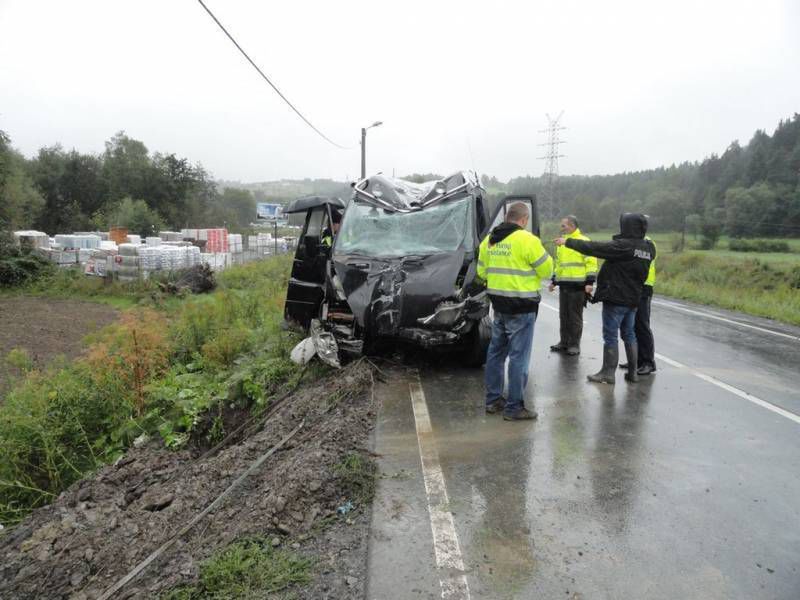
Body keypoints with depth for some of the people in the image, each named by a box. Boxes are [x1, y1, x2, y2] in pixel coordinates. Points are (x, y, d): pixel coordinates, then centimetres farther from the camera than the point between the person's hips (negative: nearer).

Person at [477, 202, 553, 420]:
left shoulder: (489, 239, 8)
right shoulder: (527, 240, -14)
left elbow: (481, 272, 14)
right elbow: (546, 270, -7)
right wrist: (545, 255, 12)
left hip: (498, 303, 7)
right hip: (521, 306, -7)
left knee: (496, 351, 17)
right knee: (519, 356, 0)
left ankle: (493, 399, 25)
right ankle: (514, 407, 5)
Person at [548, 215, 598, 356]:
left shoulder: (584, 241, -6)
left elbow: (591, 263, -11)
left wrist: (589, 282, -17)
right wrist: (553, 281, 22)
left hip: (578, 286, -7)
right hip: (563, 285, 7)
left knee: (575, 316, 0)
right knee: (563, 315, 10)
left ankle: (574, 344, 8)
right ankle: (564, 342, 20)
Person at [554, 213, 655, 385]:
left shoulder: (623, 246, -19)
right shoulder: (648, 248, 4)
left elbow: (594, 248, -19)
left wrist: (567, 242, -12)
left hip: (615, 298, -8)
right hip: (633, 299, 8)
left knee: (610, 336, 0)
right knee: (629, 334, 17)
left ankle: (608, 373, 5)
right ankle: (632, 372, 22)